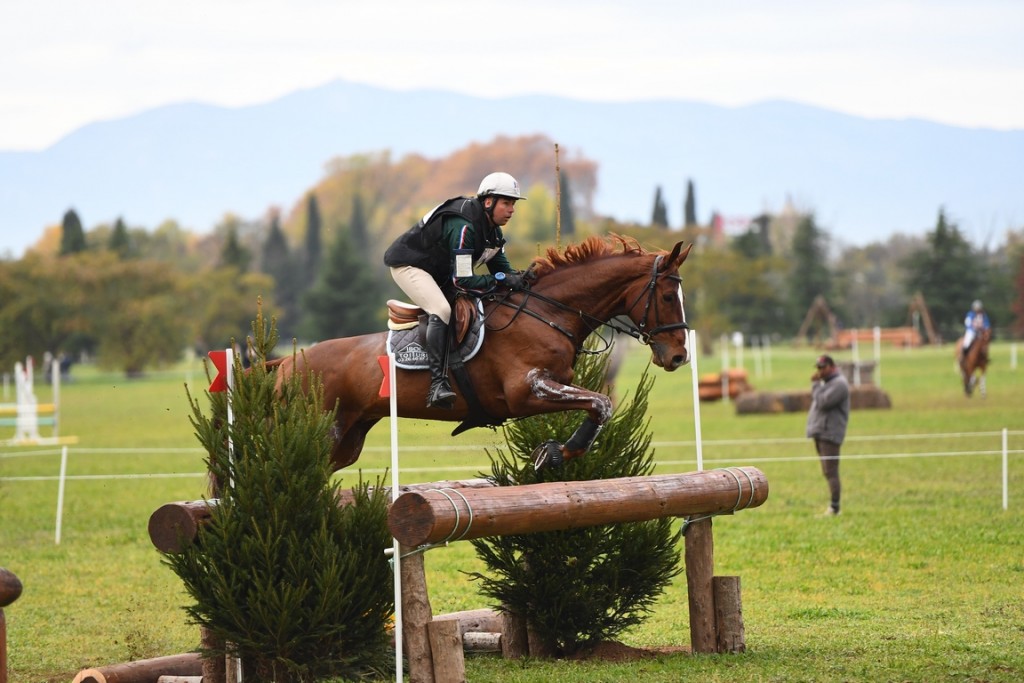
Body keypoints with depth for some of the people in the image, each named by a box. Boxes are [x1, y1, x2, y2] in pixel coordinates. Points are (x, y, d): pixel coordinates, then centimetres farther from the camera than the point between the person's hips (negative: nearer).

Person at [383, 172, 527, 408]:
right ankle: (438, 384, -39)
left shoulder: (492, 228, -1)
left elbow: (502, 267, 5)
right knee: (441, 309, -32)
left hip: (438, 272, 11)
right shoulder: (463, 227, -32)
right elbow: (462, 282, -33)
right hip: (409, 264, -11)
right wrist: (501, 280, -36)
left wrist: (518, 278, -17)